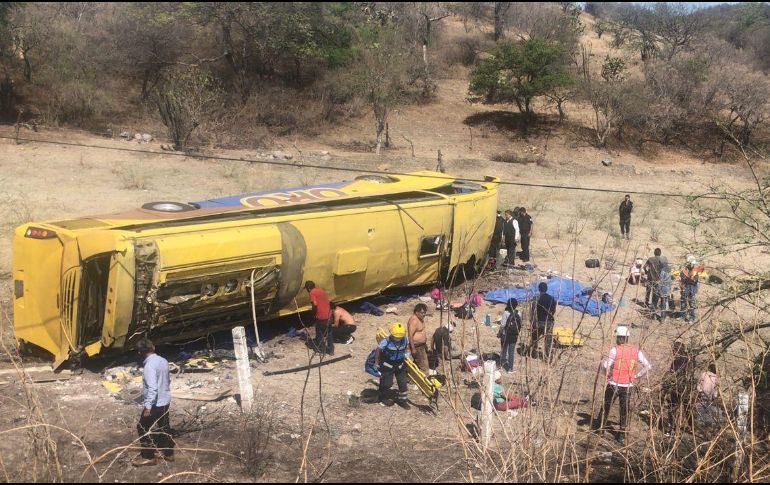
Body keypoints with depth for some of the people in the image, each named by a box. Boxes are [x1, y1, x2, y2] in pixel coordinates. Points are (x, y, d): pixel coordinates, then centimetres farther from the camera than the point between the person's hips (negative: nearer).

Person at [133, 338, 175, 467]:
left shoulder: (149, 366, -24)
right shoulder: (163, 361, 2)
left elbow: (152, 388, -29)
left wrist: (148, 407, -24)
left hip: (155, 404, -8)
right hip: (165, 401, 8)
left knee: (143, 428, 7)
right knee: (164, 427, 20)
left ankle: (148, 457, 15)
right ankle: (168, 453, 31)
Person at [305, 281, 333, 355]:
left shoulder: (312, 292, -9)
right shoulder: (321, 290, 15)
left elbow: (315, 303, -24)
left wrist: (314, 313, -9)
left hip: (320, 316, -7)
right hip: (328, 315, 7)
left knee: (319, 333, 11)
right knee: (328, 333, 18)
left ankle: (321, 349, 19)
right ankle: (331, 350, 23)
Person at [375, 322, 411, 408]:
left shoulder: (405, 339, -14)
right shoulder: (386, 341, -28)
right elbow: (378, 350, -15)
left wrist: (407, 353, -5)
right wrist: (376, 363, -8)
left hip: (400, 365, 4)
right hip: (387, 365, -4)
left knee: (403, 383, 6)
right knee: (387, 383, 4)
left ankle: (402, 400, 23)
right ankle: (382, 397, 31)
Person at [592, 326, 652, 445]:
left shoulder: (615, 350, -13)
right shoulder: (636, 351, 0)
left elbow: (605, 365, -22)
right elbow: (647, 366, -1)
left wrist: (608, 375, -3)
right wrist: (636, 376, 4)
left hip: (614, 384, -3)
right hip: (628, 386, 3)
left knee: (606, 406, 16)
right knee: (624, 410, 12)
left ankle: (599, 426, 30)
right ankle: (622, 436, 13)